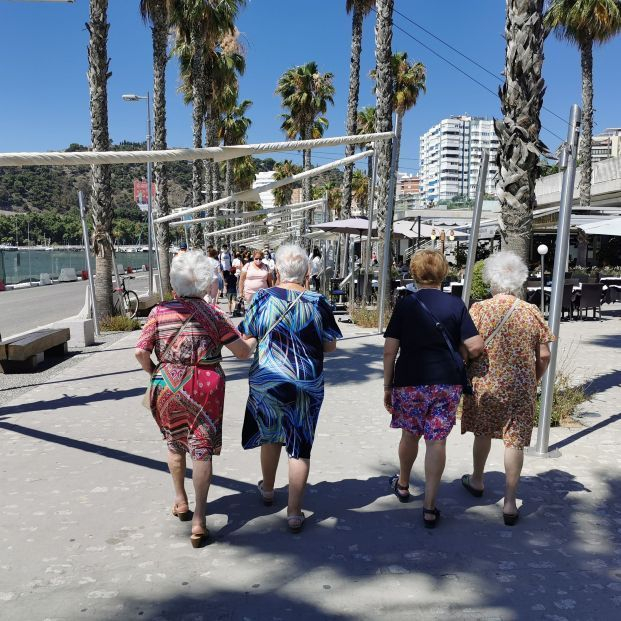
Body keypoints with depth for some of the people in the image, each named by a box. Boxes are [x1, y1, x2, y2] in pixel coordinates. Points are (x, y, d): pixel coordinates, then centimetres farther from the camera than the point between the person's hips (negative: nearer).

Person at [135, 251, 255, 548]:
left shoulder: (159, 312, -2)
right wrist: (252, 343, 14)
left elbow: (141, 352, -7)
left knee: (175, 443, 23)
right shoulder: (212, 314, -7)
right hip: (204, 388, -2)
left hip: (167, 386, 3)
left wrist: (154, 372, 10)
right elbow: (243, 352, -7)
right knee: (202, 449, 5)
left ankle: (180, 501, 36)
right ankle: (199, 520, 5)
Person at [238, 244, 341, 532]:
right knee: (300, 445, 8)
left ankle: (267, 489, 44)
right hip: (307, 383, -1)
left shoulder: (262, 298, -9)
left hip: (267, 379, 1)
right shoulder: (318, 302, -8)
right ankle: (294, 512, 13)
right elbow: (330, 346, -1)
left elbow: (247, 339, -3)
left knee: (270, 433, 23)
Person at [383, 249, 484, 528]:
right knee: (437, 440, 5)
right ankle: (429, 507, 8)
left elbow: (390, 350, -5)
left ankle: (403, 485, 41)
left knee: (410, 434, 19)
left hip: (409, 381, 0)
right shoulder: (455, 304, -3)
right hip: (447, 382, 0)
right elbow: (476, 346, -7)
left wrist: (387, 386, 3)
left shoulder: (405, 303, -3)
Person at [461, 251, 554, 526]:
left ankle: (477, 481, 40)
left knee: (482, 433, 19)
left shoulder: (478, 309, -7)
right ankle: (510, 502, 8)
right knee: (514, 441, 6)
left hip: (484, 385, 0)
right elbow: (544, 356, 0)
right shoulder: (532, 313, -2)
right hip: (521, 388, 0)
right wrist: (534, 381, 15)